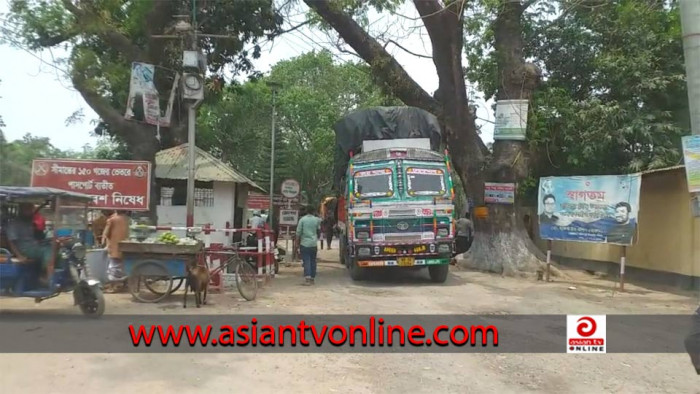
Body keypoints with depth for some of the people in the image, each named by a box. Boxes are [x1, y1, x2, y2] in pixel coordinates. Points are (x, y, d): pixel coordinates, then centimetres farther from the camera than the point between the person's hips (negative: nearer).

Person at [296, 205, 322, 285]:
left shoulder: (302, 219, -6)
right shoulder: (316, 220, 2)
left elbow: (298, 232, -5)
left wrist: (297, 242, 4)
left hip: (304, 244, -2)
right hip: (314, 244, 3)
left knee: (306, 261, -4)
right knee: (313, 261, 11)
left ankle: (307, 277, -18)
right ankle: (312, 278, 16)